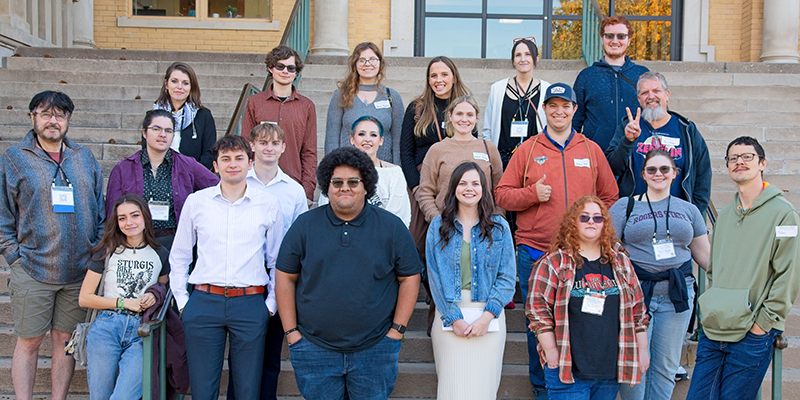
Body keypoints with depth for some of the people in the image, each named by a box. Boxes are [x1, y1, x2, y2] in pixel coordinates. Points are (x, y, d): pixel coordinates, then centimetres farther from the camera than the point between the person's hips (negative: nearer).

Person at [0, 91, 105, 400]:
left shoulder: (85, 158, 10)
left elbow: (100, 211, 14)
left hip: (79, 270, 3)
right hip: (33, 270, -3)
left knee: (65, 339, 10)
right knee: (28, 341, 4)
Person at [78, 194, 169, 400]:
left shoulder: (160, 254, 9)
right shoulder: (107, 252, 6)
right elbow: (84, 298, 5)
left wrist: (154, 298, 2)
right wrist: (123, 302, -5)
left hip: (141, 332, 0)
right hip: (106, 328, 0)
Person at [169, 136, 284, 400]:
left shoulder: (268, 205, 5)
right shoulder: (196, 202, 6)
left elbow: (277, 261, 11)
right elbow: (178, 256, 13)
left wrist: (272, 304, 5)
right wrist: (181, 300, 7)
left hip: (250, 305, 0)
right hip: (203, 302, 1)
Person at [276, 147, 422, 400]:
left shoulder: (391, 226, 1)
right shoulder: (305, 225, 2)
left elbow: (410, 277, 3)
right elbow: (285, 278, 4)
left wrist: (397, 329, -2)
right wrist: (291, 332, -1)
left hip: (375, 349, 0)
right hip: (315, 348, 1)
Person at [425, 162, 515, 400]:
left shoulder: (499, 227, 5)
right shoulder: (438, 226, 4)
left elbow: (507, 278, 1)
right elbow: (435, 276, 0)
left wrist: (487, 316, -11)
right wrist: (454, 318, -9)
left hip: (488, 316, 0)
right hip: (449, 315, 0)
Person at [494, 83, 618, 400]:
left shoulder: (592, 150, 10)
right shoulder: (527, 150, 5)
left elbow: (609, 197, 13)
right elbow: (501, 195, 3)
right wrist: (533, 194, -13)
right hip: (534, 253, -1)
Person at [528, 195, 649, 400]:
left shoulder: (620, 261, 11)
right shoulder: (554, 262, -3)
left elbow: (637, 310, 15)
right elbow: (537, 308, -6)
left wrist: (642, 351, 12)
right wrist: (551, 350, -9)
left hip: (611, 369, 4)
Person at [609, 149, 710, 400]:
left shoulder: (689, 210, 13)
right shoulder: (625, 206, 5)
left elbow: (705, 256, 16)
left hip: (677, 294, 3)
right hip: (635, 291, -2)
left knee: (666, 366, 8)